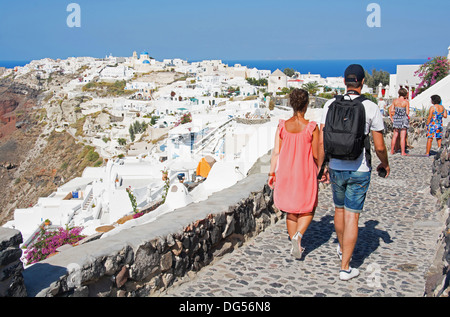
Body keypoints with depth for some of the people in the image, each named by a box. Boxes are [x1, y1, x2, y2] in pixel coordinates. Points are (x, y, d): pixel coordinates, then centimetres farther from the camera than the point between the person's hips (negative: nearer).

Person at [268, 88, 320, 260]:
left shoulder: (282, 126, -5)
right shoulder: (312, 128, -12)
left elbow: (276, 152, -3)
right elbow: (316, 154, -7)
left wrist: (272, 173, 5)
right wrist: (320, 171, 10)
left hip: (286, 173, 3)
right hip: (306, 174, -2)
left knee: (291, 210, 17)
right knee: (307, 209, 15)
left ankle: (295, 244, 22)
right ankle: (298, 235, -10)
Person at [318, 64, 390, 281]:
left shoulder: (331, 105, -4)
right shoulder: (371, 108, -10)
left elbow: (321, 141, -2)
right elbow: (379, 146, -6)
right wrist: (385, 164, 14)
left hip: (336, 168, 3)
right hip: (359, 171, -3)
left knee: (339, 209, 23)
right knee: (352, 216, 2)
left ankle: (342, 249, 45)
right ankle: (345, 267, 5)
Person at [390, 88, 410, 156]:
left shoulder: (395, 101, 2)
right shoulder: (406, 102, -9)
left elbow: (391, 112, 1)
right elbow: (407, 113, -11)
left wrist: (392, 119, 9)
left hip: (396, 120, 4)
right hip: (403, 119, -4)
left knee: (395, 136, 12)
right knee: (403, 137, 0)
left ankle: (392, 151, 16)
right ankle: (403, 152, 1)